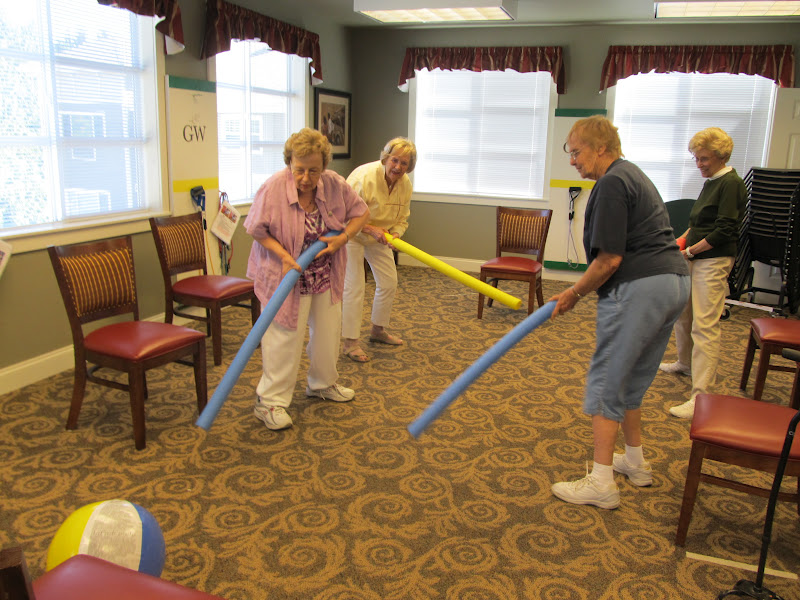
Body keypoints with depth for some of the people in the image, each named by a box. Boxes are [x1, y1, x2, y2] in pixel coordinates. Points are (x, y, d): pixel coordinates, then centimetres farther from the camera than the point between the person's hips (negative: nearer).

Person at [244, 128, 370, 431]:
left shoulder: (335, 184, -11)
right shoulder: (273, 188, -22)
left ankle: (323, 383, 40)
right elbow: (256, 228, -13)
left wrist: (343, 237, -16)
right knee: (285, 337, -3)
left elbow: (361, 212, 1)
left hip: (326, 275, 5)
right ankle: (270, 401, 9)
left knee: (328, 330, 17)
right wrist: (283, 255, -25)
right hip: (287, 275, -5)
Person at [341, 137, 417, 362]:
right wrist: (371, 229, -36)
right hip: (351, 234, -7)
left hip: (378, 235, 7)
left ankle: (378, 330, 30)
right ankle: (350, 342, -1)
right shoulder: (364, 177, -30)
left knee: (389, 283, 10)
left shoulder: (405, 183, -9)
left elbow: (401, 219, 0)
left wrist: (395, 234, -21)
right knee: (354, 287, -10)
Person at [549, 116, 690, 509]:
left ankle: (601, 483, 1)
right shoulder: (633, 175, 20)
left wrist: (574, 294, -5)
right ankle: (635, 462, 32)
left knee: (606, 381, -3)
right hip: (675, 281, 10)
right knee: (632, 379, 21)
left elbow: (609, 259, -19)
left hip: (639, 287, -10)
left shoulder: (611, 184, -13)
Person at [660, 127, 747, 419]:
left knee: (704, 324, -13)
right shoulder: (711, 182, 15)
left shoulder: (731, 184, -13)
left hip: (714, 260, -10)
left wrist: (690, 250, -13)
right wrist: (682, 239, 9)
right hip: (695, 257, 10)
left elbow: (724, 231, -19)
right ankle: (685, 363, 43)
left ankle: (702, 395, -13)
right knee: (681, 312, 21)